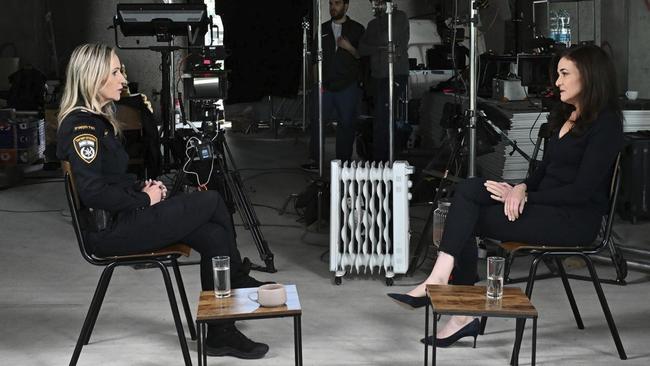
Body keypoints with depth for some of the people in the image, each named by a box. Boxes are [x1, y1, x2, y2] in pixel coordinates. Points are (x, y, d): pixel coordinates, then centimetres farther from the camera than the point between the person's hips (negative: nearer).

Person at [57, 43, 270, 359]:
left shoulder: (98, 118, 16)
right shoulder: (80, 125, -16)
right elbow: (93, 192, -24)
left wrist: (143, 188, 6)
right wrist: (145, 199, -13)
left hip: (122, 217, 10)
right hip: (109, 230, -10)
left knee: (213, 236, -6)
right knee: (212, 202, -10)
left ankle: (221, 334, 0)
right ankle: (239, 281, 11)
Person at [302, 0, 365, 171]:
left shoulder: (357, 29, 5)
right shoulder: (323, 29, 14)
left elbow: (363, 56, 2)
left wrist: (350, 48, -15)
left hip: (347, 86, -2)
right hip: (325, 86, 3)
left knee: (346, 124, 1)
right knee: (317, 121, -3)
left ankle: (343, 161, 9)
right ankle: (315, 160, 2)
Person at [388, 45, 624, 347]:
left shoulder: (606, 123, -11)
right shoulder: (565, 116, 17)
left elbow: (583, 191, -17)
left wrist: (525, 197, -15)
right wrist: (522, 188, -5)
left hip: (575, 219, -8)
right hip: (544, 206, 9)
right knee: (468, 189, -13)